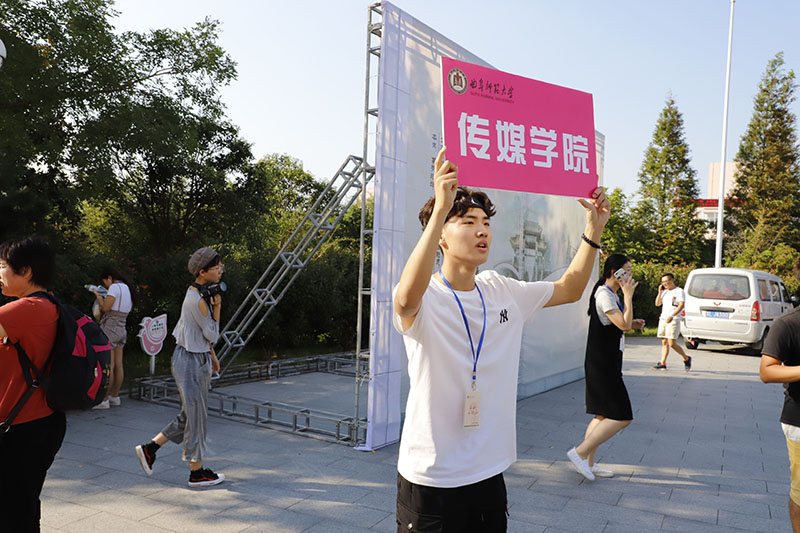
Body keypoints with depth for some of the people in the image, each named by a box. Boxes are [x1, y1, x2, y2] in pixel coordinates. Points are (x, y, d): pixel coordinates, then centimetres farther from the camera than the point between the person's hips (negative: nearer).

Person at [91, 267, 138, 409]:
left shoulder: (115, 287, -10)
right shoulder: (128, 289, 15)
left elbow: (106, 308, -16)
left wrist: (98, 296, 0)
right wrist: (104, 297, 17)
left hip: (110, 330, -9)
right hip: (122, 330, 9)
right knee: (118, 366, 11)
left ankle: (104, 400, -3)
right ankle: (115, 396, 18)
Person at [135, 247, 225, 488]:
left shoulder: (198, 292, 9)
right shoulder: (199, 301, -23)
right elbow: (212, 334, -15)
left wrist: (211, 355, 23)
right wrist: (217, 307, -14)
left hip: (197, 358, 10)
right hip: (192, 361, -10)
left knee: (190, 414, 18)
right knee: (196, 415, 2)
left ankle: (150, 448, 27)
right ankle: (197, 472, 15)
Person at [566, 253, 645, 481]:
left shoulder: (611, 295, 17)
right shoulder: (604, 295, -16)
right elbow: (623, 324, -25)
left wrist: (632, 324, 13)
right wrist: (628, 295, -19)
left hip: (606, 364, 11)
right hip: (602, 365, -11)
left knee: (604, 415, 15)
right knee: (622, 417, -10)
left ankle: (588, 463, 22)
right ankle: (580, 452, -5)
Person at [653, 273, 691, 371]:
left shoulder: (679, 291, -3)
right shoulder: (665, 292, 19)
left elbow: (681, 305, -14)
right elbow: (657, 304, 17)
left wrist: (672, 316, -26)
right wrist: (660, 292, 6)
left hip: (673, 320, -7)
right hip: (663, 319, 7)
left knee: (672, 343, -12)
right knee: (664, 342, 4)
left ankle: (686, 359, 7)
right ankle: (662, 363, 2)